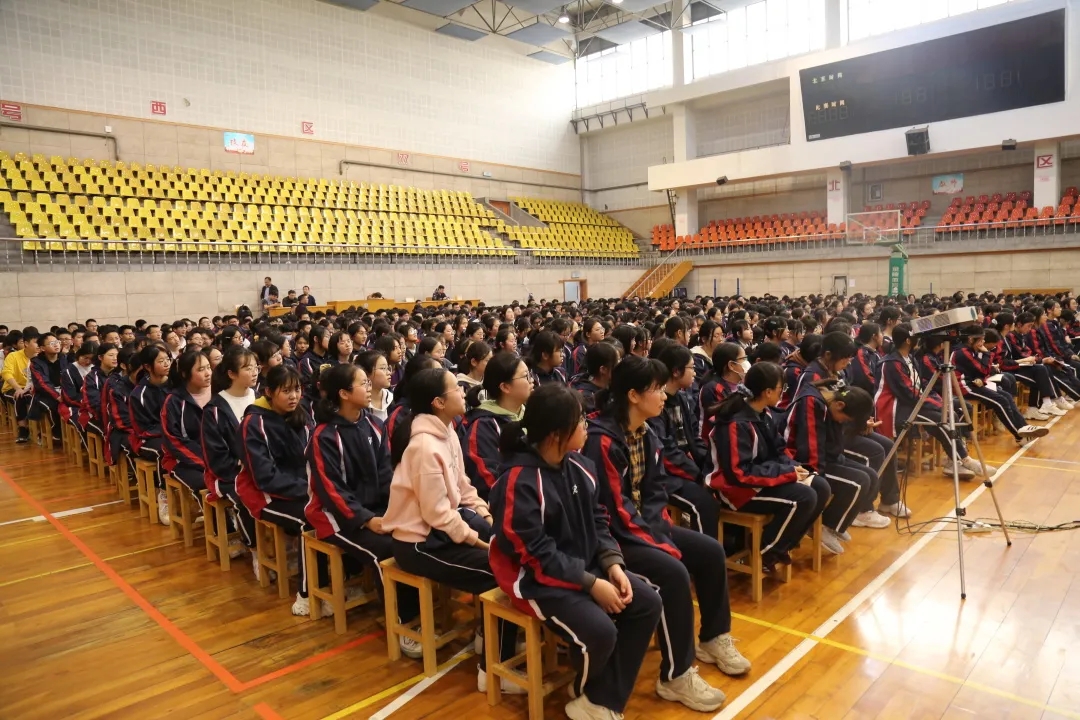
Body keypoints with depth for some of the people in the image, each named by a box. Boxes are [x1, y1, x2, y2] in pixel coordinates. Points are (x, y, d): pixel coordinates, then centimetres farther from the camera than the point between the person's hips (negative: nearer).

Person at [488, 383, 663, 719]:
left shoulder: (579, 466, 1)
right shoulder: (519, 482, -23)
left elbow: (597, 521, 9)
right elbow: (536, 554, -23)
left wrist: (613, 563, -8)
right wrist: (591, 583, -22)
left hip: (586, 565, 8)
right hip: (536, 577, -8)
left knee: (648, 604, -4)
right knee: (600, 631, -26)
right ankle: (586, 691, 11)